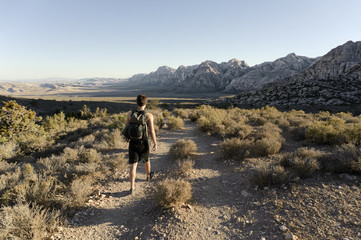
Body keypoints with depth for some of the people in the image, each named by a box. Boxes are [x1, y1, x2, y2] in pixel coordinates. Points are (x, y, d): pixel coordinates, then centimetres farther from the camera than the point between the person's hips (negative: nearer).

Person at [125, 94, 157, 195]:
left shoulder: (130, 114, -2)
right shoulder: (149, 115, -12)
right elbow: (152, 131, -13)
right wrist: (155, 143, -4)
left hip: (133, 142, 1)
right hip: (143, 142, -1)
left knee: (133, 165, 3)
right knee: (146, 160, 25)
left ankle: (132, 187, -2)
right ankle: (148, 176, 49)